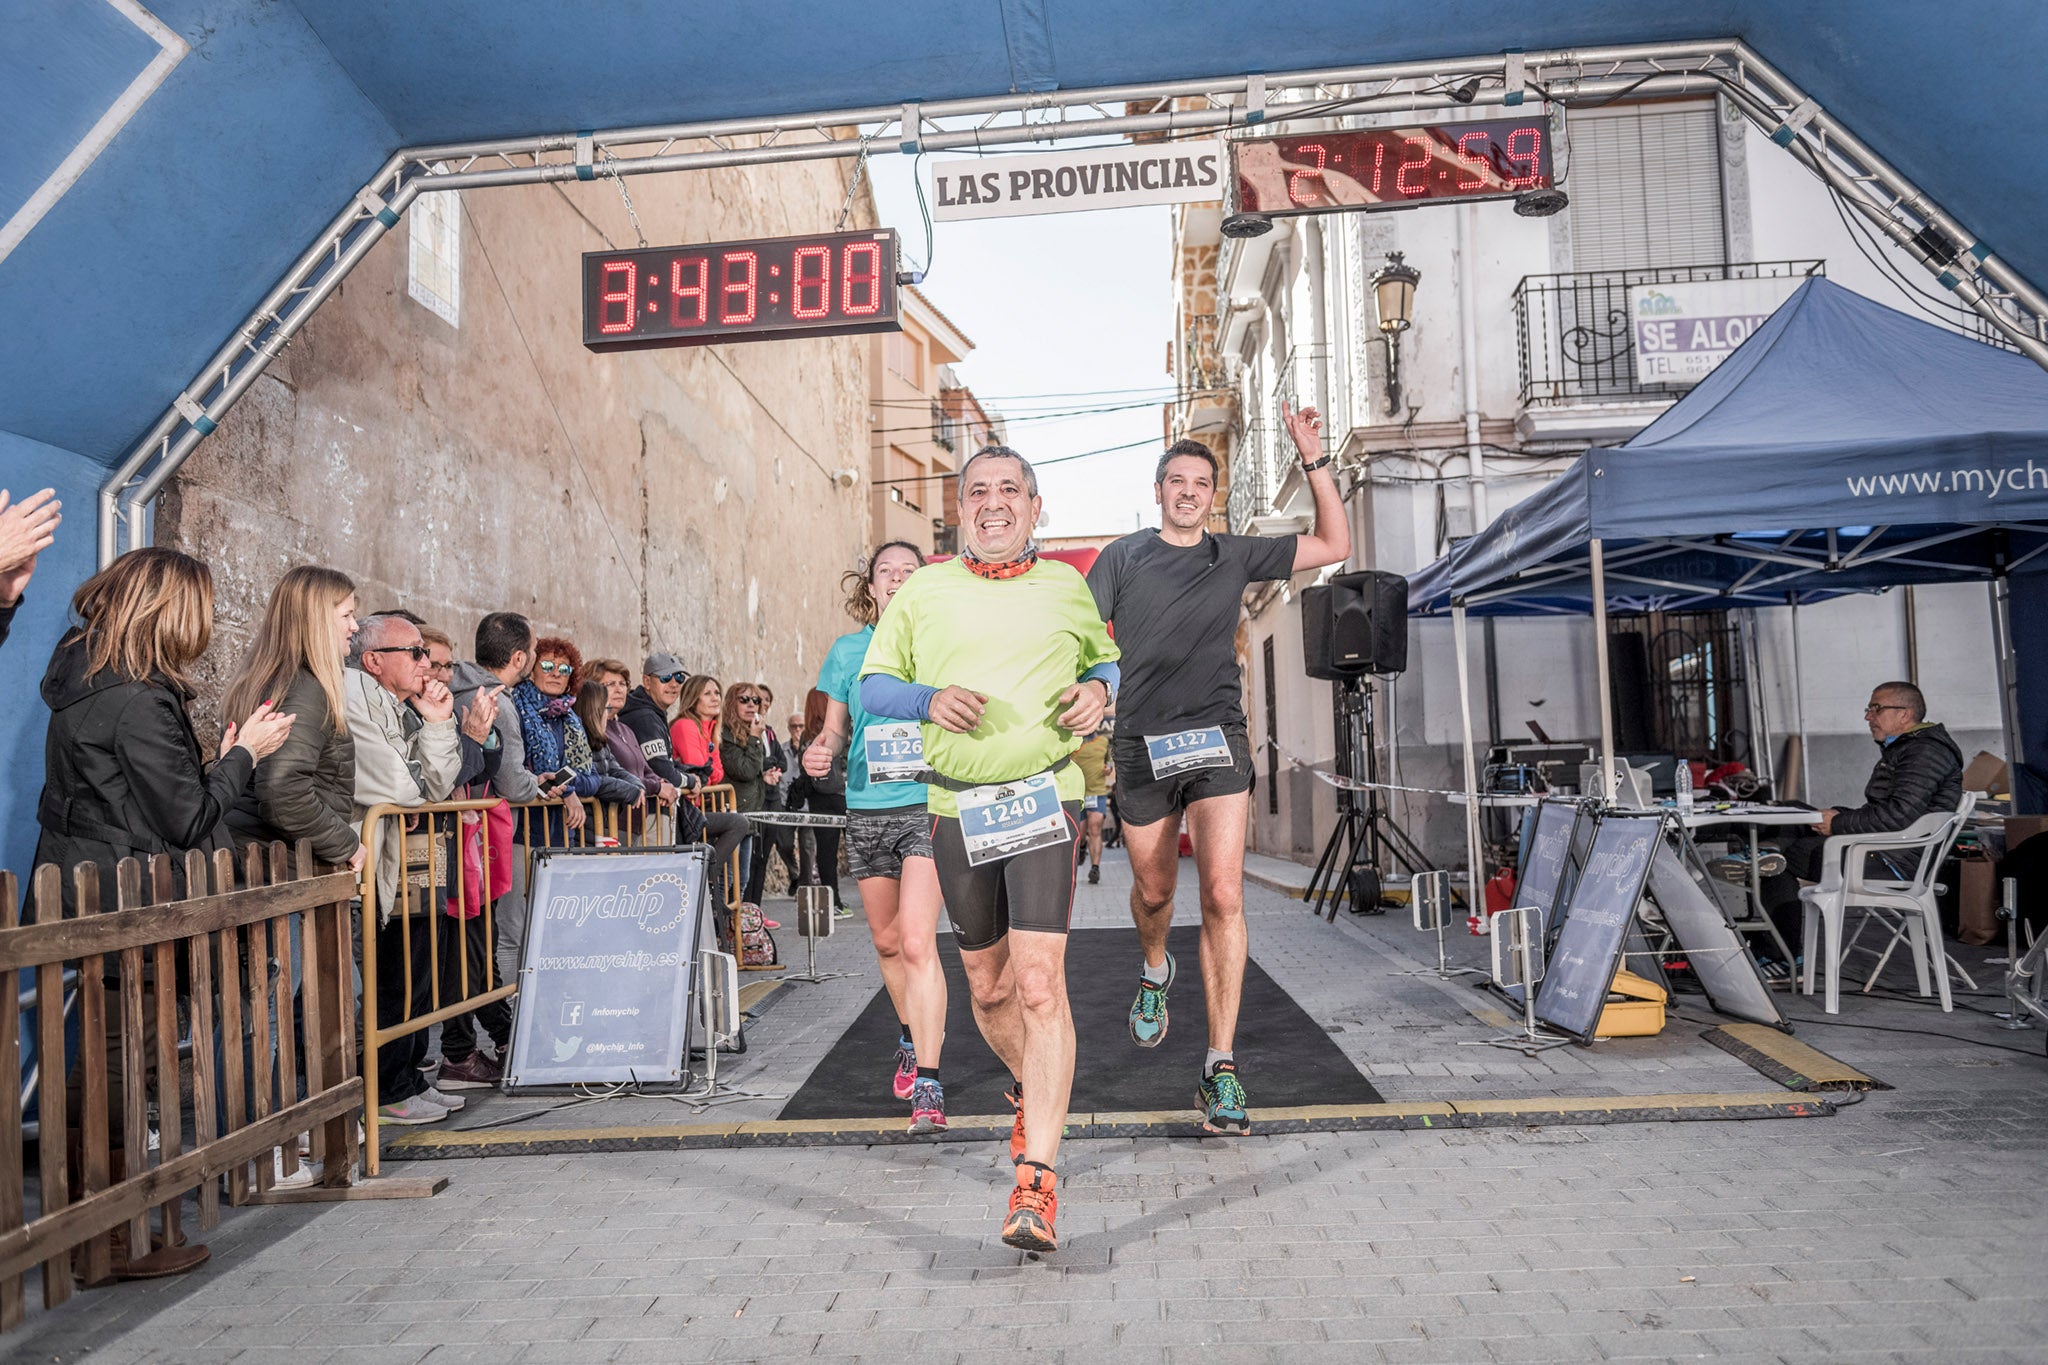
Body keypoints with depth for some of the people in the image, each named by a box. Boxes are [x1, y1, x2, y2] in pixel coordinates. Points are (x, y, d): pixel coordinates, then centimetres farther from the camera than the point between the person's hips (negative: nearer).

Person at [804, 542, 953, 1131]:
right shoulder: (848, 650, 9)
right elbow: (835, 727, 13)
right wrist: (820, 750, -8)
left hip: (927, 805, -4)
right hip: (866, 811, 4)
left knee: (917, 940, -15)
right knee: (887, 940, 15)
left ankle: (927, 1085, -11)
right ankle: (912, 1037, 41)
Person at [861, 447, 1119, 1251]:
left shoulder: (1067, 587, 9)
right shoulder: (922, 592, 8)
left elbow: (1105, 659, 22)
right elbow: (872, 684, 9)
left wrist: (1098, 688, -2)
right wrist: (929, 699, -12)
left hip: (1045, 799, -2)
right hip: (956, 807, 2)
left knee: (1040, 983, -13)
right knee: (988, 986, 13)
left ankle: (1038, 1181, -7)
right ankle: (1034, 1094, 43)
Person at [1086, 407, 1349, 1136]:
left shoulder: (1234, 557, 10)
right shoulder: (1122, 557, 6)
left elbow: (1334, 546, 13)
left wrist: (1314, 459, 5)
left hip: (1217, 740, 0)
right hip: (1141, 746, 0)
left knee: (1223, 896, -13)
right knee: (1154, 891, 14)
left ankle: (1220, 1068, -8)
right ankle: (1154, 971, 50)